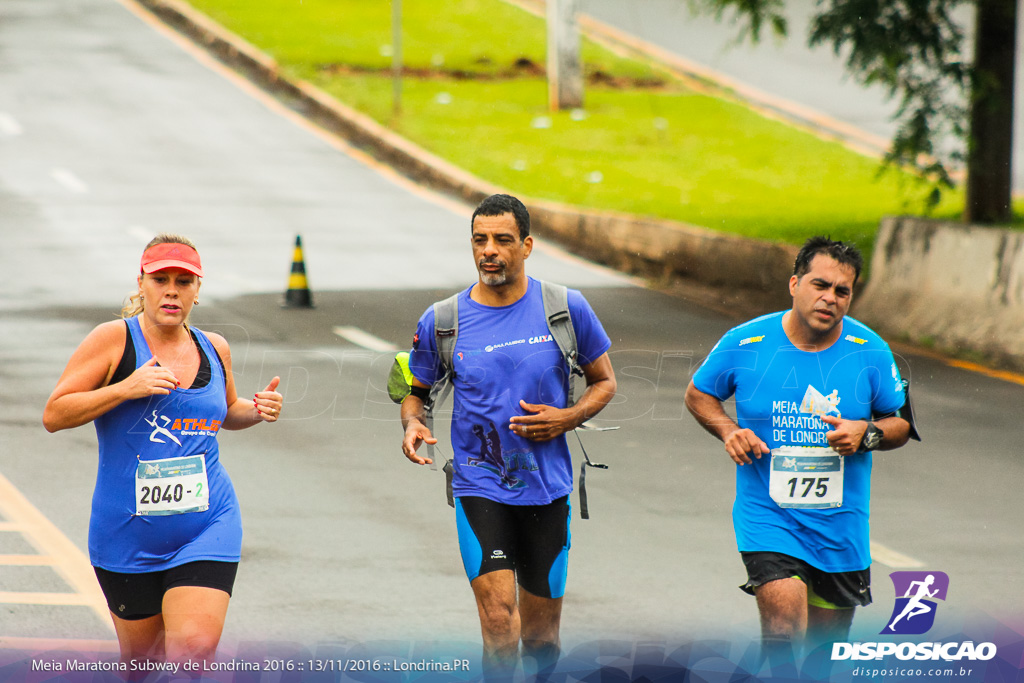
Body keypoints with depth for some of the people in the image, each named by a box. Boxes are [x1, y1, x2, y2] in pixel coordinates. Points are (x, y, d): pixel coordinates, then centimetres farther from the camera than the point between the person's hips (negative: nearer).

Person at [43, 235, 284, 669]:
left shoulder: (214, 349, 7)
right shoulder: (114, 340, -7)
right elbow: (53, 415, -10)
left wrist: (257, 410, 4)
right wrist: (126, 388, -21)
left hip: (207, 526, 2)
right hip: (128, 534, -2)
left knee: (194, 651, -16)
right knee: (140, 655, 12)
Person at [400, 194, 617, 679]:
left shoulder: (566, 309, -3)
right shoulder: (442, 322, -2)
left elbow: (604, 382, 9)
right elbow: (417, 390, 12)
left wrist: (567, 419, -10)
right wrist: (412, 424, -10)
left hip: (547, 488, 1)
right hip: (480, 488, -1)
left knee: (541, 637, 11)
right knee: (499, 621, -18)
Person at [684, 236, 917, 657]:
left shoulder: (870, 352, -3)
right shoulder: (745, 344, -7)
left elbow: (901, 425, 7)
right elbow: (698, 395, 9)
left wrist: (866, 433, -15)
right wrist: (729, 431, -9)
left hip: (841, 524, 3)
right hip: (767, 516, -3)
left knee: (826, 644, 13)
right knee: (783, 631, -22)